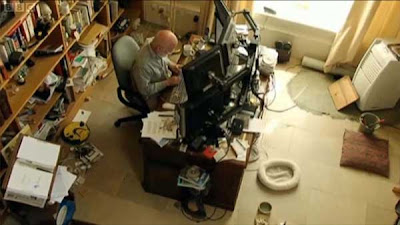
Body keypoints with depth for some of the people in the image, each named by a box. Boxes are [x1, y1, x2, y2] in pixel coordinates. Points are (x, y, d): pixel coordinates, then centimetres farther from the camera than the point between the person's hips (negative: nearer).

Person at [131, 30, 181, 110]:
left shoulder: (156, 49, -15)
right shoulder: (143, 65, -38)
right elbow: (144, 90, -29)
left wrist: (171, 65, -10)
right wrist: (167, 83, -29)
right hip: (152, 96, -8)